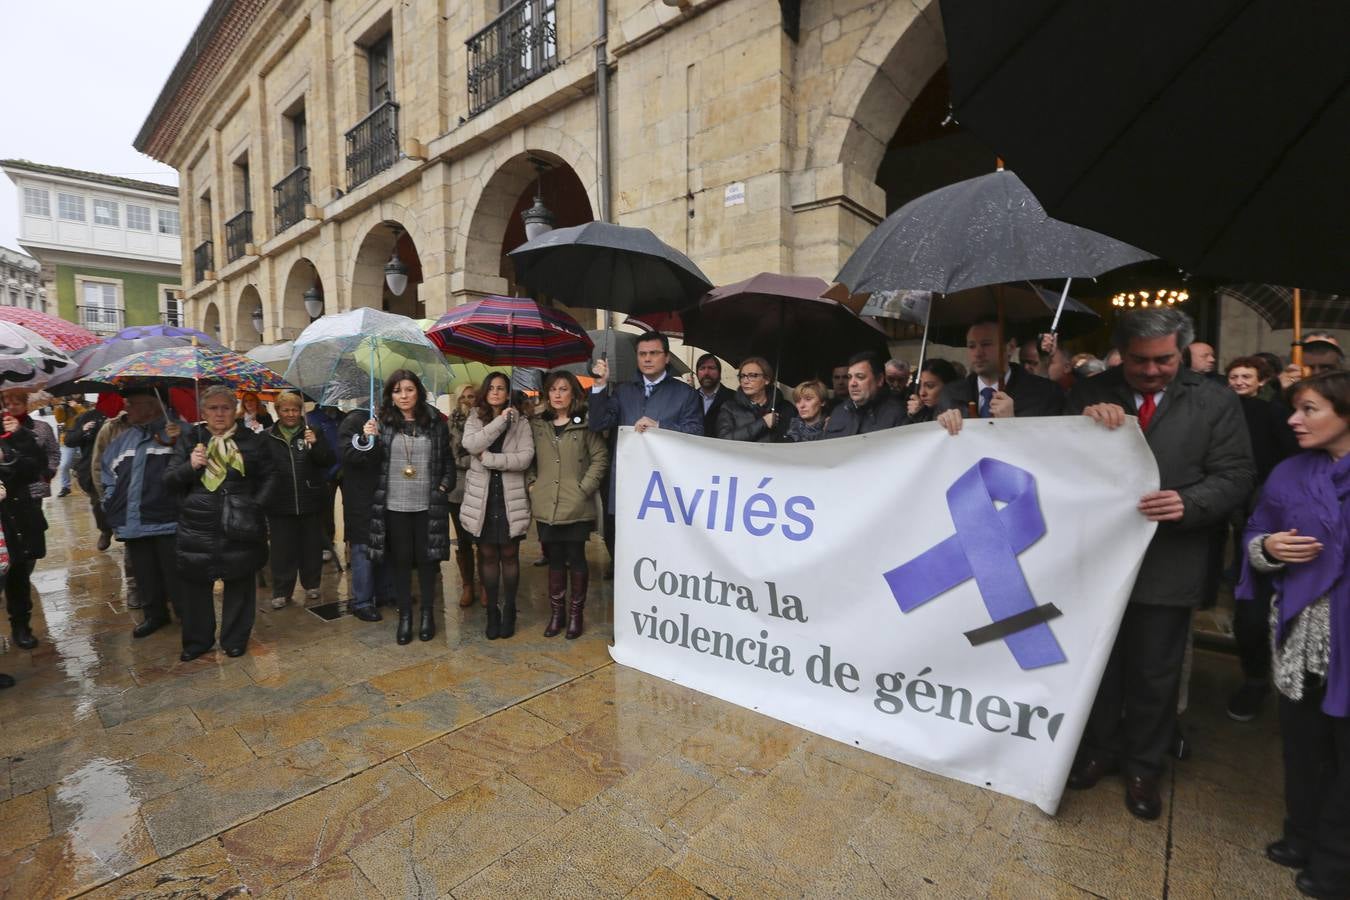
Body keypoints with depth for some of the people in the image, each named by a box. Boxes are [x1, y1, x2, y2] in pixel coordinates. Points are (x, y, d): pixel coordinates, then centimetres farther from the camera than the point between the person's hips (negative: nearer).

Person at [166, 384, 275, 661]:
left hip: (239, 527, -1)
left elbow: (268, 475, 7)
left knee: (239, 583, 8)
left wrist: (258, 503, -5)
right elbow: (169, 480, 4)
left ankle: (235, 639, 25)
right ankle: (197, 640, 27)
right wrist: (190, 466, -15)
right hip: (197, 527, 1)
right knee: (194, 585, 9)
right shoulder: (189, 439, 5)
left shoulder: (250, 440, 3)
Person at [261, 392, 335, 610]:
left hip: (311, 501, 0)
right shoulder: (268, 437, 3)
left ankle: (311, 585, 25)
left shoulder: (311, 432, 2)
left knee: (312, 546, 10)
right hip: (280, 504, 0)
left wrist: (315, 444, -21)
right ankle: (281, 592, 16)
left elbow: (329, 461, -4)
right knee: (282, 549, 5)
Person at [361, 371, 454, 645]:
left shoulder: (435, 425, 3)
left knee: (427, 558, 8)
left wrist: (444, 487, -2)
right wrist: (369, 440, -17)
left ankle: (427, 612, 25)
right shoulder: (382, 424, 2)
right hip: (394, 506, 0)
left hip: (428, 506, 0)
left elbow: (448, 462, 10)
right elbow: (372, 464, 0)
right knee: (400, 560, 9)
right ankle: (404, 614, 23)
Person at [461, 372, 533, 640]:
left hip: (510, 497, -1)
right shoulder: (474, 419, 6)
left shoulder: (520, 421, 0)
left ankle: (509, 609, 22)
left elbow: (526, 457, -13)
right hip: (482, 497, 2)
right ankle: (492, 610, 22)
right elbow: (471, 445, -15)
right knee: (487, 555, 9)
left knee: (509, 555, 8)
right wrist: (501, 420, -17)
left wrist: (489, 458, -16)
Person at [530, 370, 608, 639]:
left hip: (577, 508, -3)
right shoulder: (536, 425, 10)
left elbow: (601, 456, -4)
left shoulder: (585, 424, -1)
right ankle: (556, 613, 24)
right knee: (554, 560, 12)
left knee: (576, 559, 5)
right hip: (546, 508, 3)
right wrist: (531, 484, 4)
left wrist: (585, 487, -10)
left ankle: (575, 614, 19)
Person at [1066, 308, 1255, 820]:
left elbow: (1235, 476, -4)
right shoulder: (1091, 394, 0)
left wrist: (1188, 503, -23)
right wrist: (1084, 421, -24)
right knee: (1098, 663, 17)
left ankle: (1144, 766, 35)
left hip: (1168, 563, -1)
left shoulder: (1214, 401, -2)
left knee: (1154, 674, 14)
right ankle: (1101, 749, 39)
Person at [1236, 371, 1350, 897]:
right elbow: (1253, 539, 8)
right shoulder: (1288, 475, 2)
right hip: (1300, 631, 3)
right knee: (1302, 741, 16)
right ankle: (1301, 838, 36)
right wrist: (1268, 547, -13)